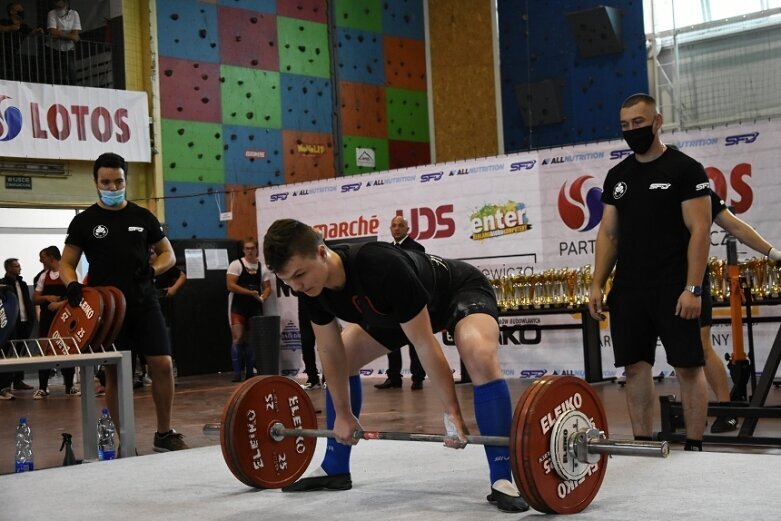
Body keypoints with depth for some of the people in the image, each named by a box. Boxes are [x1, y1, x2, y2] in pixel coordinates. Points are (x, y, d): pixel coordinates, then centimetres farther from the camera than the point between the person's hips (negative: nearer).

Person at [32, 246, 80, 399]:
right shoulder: (43, 276, 13)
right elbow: (35, 299, 12)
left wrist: (60, 303, -22)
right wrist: (47, 297, -9)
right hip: (46, 318, 4)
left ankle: (69, 386, 10)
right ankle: (42, 388, 5)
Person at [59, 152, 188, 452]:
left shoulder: (143, 217, 8)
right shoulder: (84, 221, 3)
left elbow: (168, 254, 13)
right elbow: (66, 263, 5)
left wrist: (152, 270, -8)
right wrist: (72, 285, -17)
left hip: (145, 304, 1)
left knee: (162, 364, -6)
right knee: (114, 373, 2)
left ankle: (164, 434, 8)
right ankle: (125, 441, 12)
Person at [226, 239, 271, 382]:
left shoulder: (262, 267, 8)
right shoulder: (236, 264, -5)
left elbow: (267, 287, 12)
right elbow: (230, 285, -14)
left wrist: (263, 297, -10)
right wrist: (250, 292, -18)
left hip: (255, 308, 4)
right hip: (238, 307, -4)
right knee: (238, 338, -11)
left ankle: (250, 372, 15)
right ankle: (237, 373, -7)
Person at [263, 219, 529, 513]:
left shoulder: (382, 268, -43)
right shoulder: (310, 286, -21)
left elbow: (425, 345, -36)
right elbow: (331, 352, -6)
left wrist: (452, 415, -31)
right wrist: (343, 414, 0)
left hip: (461, 290, -8)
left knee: (481, 359, -35)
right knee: (342, 363, 4)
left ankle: (501, 481, -31)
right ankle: (335, 469, 15)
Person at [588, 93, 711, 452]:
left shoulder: (684, 169, -5)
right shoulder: (617, 176, 12)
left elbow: (699, 230, -10)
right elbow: (608, 233, 15)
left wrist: (692, 288, -17)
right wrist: (597, 284, 6)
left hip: (673, 288, -6)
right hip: (628, 289, 6)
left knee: (687, 367, -2)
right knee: (636, 366, 7)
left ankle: (694, 447, 4)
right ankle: (642, 446, 15)